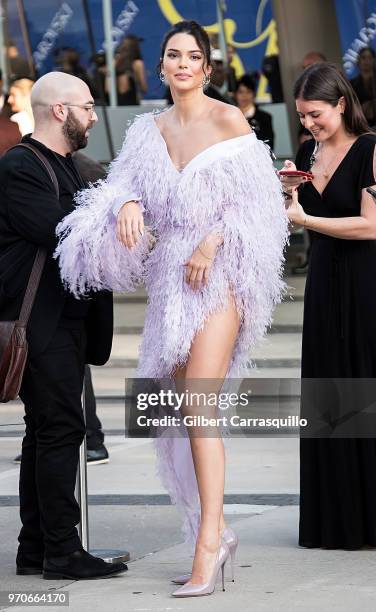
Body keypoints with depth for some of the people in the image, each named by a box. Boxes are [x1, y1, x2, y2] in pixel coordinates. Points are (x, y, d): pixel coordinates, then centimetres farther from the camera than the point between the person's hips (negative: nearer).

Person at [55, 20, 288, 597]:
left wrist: (213, 242, -16)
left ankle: (207, 543, -14)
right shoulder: (150, 129, 13)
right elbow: (126, 185, 9)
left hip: (217, 274, -6)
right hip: (170, 276, 6)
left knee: (198, 409, -15)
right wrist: (127, 205, -14)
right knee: (181, 413, 6)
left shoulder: (228, 119, -3)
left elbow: (255, 198, -5)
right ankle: (214, 531, 16)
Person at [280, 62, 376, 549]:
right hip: (325, 284, 7)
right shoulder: (308, 153, 11)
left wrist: (305, 218, -13)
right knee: (327, 402, 7)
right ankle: (337, 520, 12)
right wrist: (288, 190, 2)